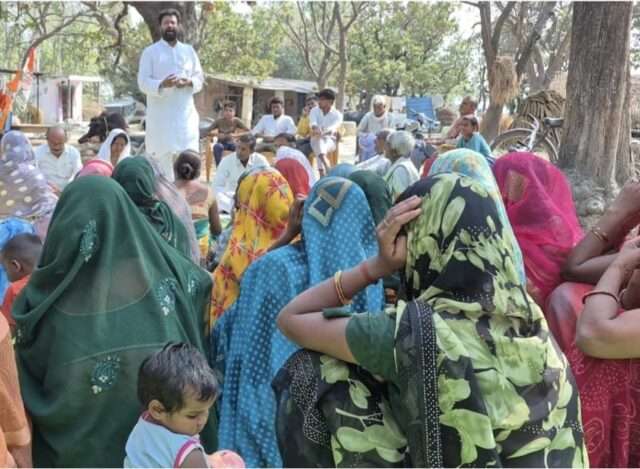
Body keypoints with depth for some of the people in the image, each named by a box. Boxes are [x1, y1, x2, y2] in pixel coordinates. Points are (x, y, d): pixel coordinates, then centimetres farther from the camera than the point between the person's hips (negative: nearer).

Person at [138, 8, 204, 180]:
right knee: (162, 158, -3)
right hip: (160, 115, -3)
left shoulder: (189, 51, 14)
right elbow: (143, 83, -5)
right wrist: (162, 84, -25)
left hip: (186, 113, 3)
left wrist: (189, 82, -10)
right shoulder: (150, 51, 3)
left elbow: (200, 78, 14)